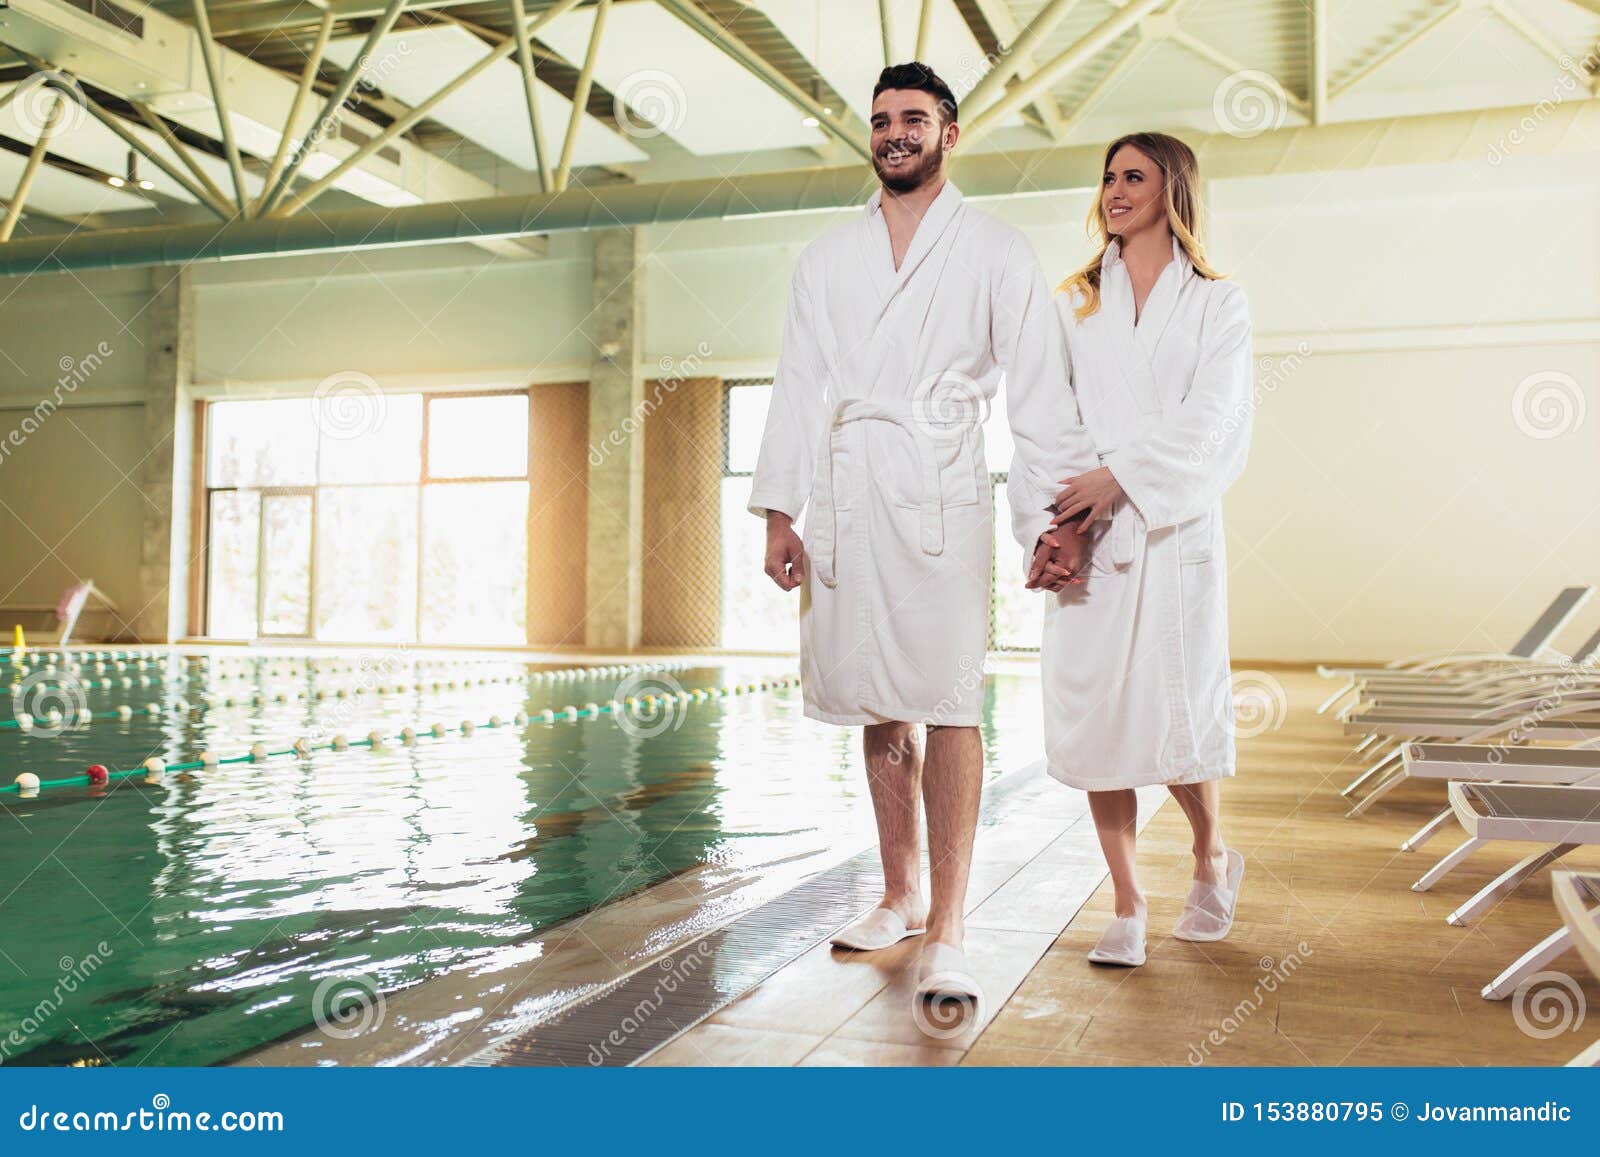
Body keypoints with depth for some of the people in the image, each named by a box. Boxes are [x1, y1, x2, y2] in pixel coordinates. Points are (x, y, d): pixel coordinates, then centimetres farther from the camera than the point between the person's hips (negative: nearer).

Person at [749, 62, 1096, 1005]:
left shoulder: (997, 253, 9)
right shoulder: (827, 258, 19)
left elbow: (1040, 391, 3)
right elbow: (799, 388, 15)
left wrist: (1058, 516, -6)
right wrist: (780, 511, 5)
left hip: (940, 497, -4)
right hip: (845, 501, 4)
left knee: (948, 705, -11)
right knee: (879, 706, 8)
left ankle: (947, 930, -6)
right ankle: (902, 894, 22)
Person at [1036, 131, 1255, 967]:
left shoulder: (1215, 303, 8)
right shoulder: (1073, 302, 16)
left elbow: (1205, 421, -5)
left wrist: (1117, 477, -17)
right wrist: (1053, 510, -9)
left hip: (1174, 529, -2)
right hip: (1084, 532, 3)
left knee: (1177, 710, -5)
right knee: (1092, 708, -1)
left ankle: (1212, 857, 26)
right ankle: (1127, 905, 11)